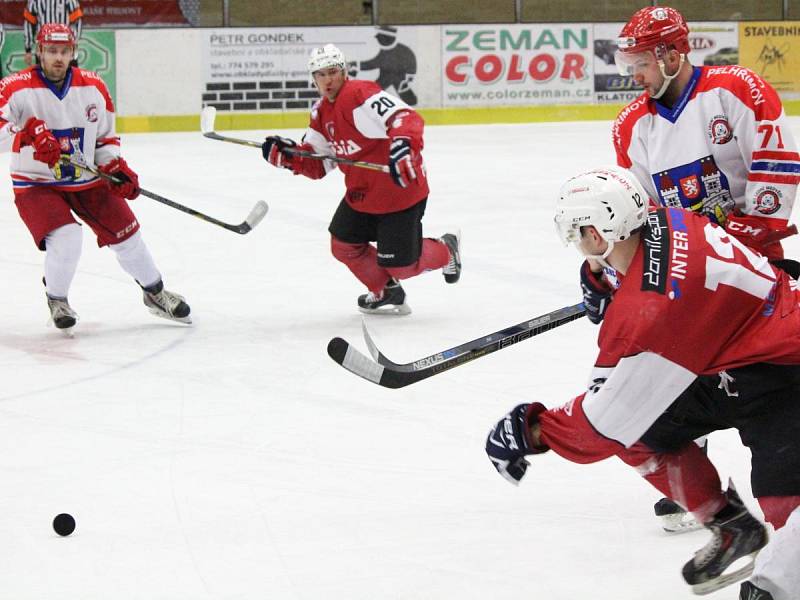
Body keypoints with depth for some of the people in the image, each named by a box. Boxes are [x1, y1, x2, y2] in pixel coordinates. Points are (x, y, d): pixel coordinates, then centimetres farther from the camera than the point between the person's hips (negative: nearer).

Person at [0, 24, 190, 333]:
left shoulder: (93, 87, -2)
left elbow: (105, 137, 10)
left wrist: (116, 168, -5)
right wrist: (29, 134, -41)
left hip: (87, 180, 5)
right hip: (36, 184, -4)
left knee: (125, 234, 5)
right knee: (65, 237, -26)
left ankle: (155, 293, 29)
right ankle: (56, 301, 2)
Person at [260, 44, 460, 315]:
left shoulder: (361, 94, -21)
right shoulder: (321, 112, 8)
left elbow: (406, 118, -34)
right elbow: (318, 164, 11)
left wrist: (404, 143, -53)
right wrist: (288, 155, -6)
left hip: (400, 189, -9)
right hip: (361, 192, 9)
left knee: (398, 265, -4)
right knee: (344, 246, 10)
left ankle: (446, 251, 28)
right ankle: (386, 293, 33)